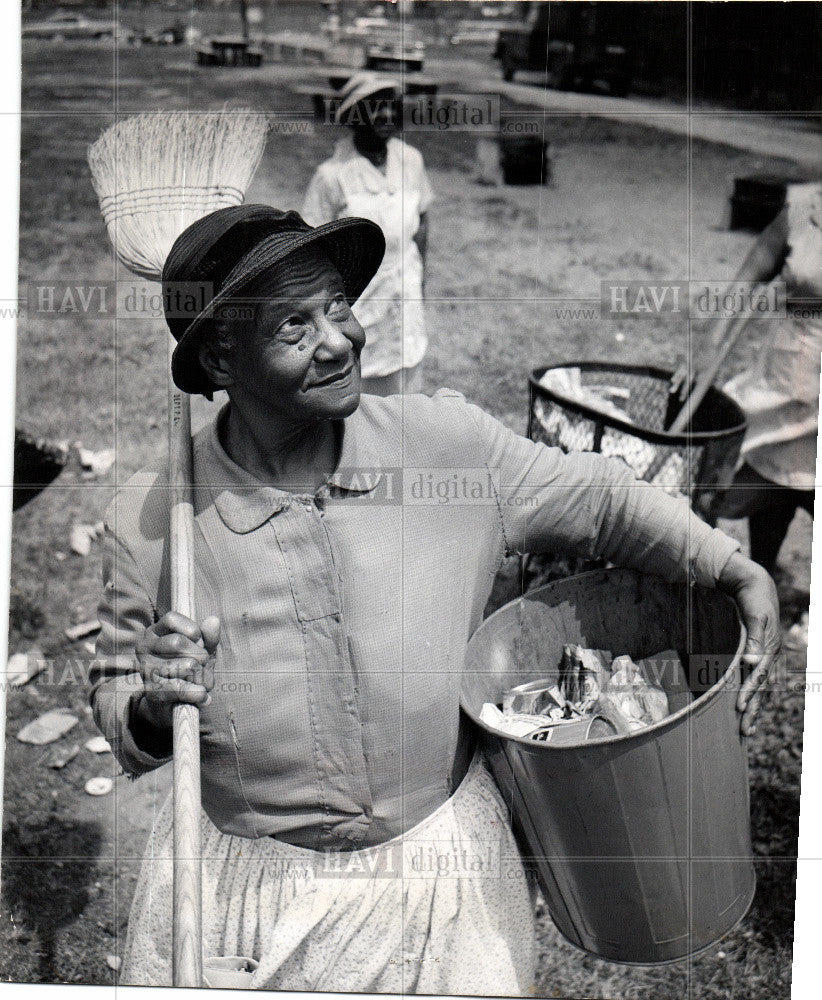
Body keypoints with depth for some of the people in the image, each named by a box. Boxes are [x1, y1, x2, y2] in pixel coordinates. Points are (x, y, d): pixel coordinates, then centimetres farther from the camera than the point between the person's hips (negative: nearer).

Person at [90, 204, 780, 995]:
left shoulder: (446, 440, -11)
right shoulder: (148, 522, -14)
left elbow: (597, 500, 4)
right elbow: (114, 704, -1)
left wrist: (740, 572, -1)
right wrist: (152, 709, -23)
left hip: (440, 855, 1)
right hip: (244, 879, 0)